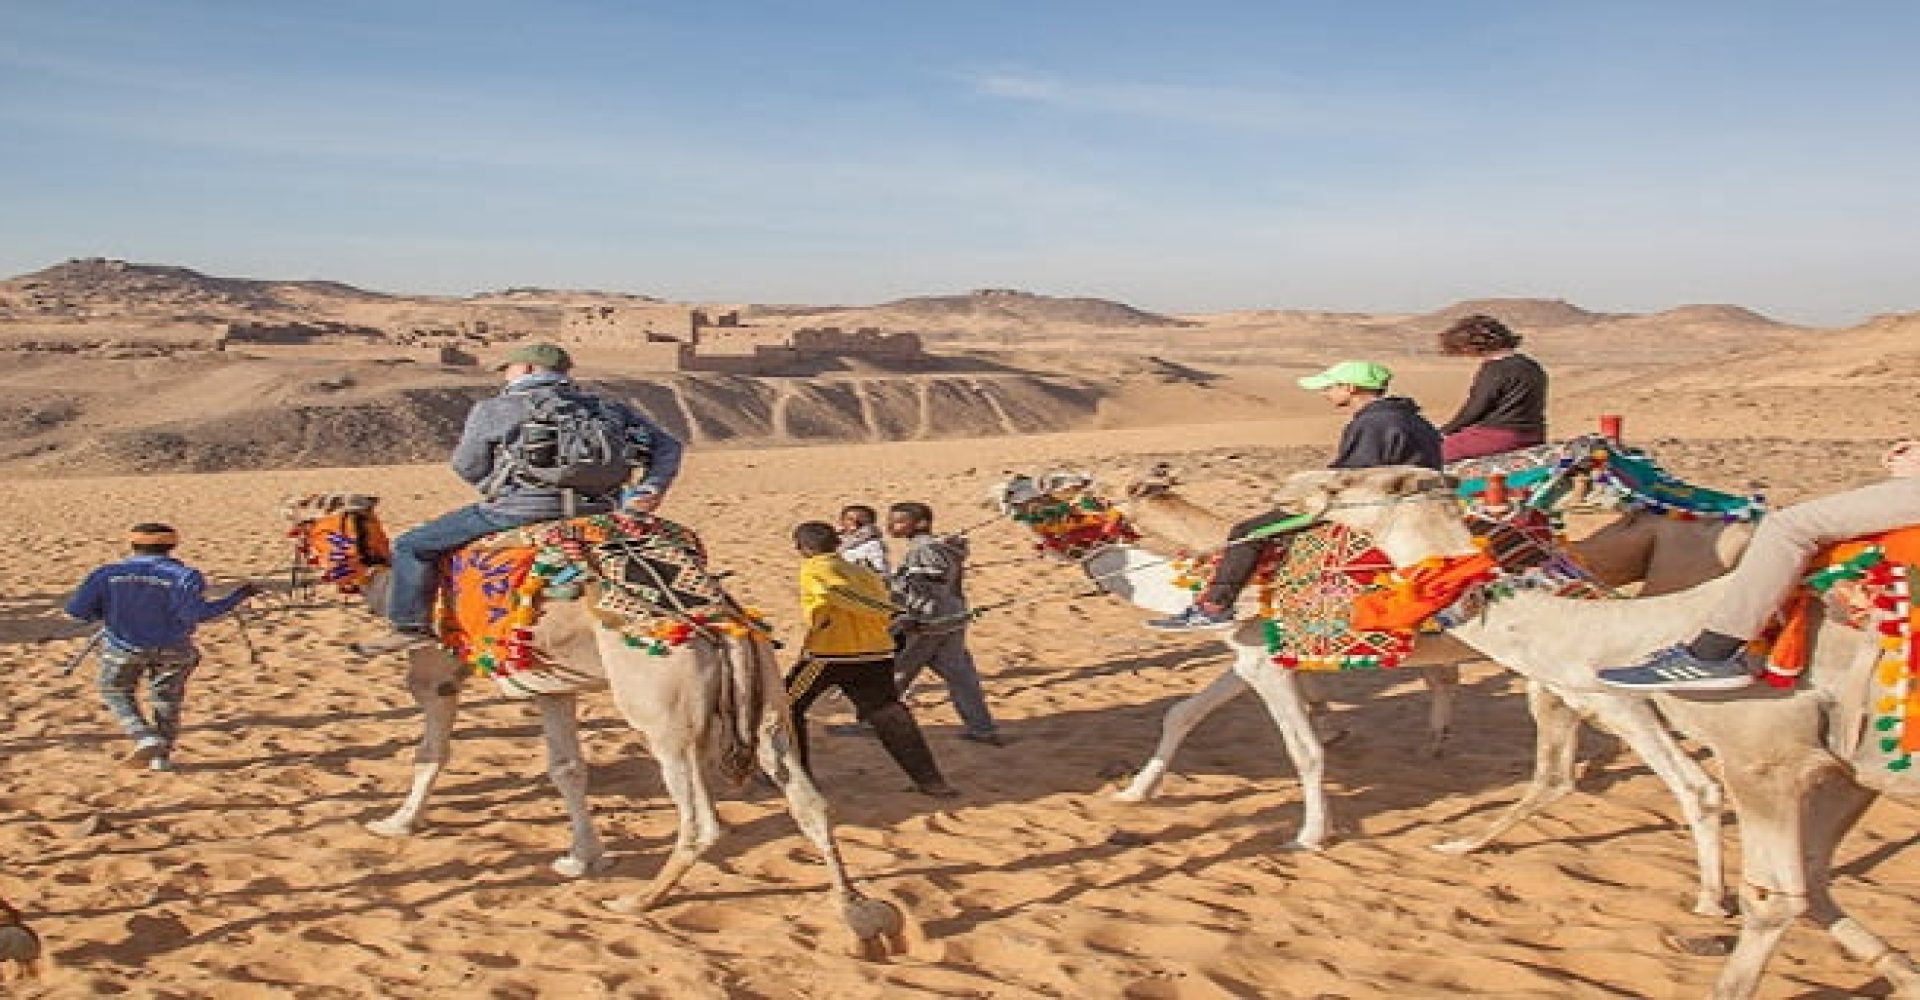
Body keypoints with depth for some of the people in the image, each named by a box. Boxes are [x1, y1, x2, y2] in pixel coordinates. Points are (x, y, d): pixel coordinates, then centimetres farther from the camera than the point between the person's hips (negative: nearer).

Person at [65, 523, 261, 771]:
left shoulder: (108, 573, -6)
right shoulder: (182, 575, -15)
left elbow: (76, 608, -7)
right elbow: (196, 613, -27)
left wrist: (106, 613, 13)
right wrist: (239, 595, -20)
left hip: (122, 647, 1)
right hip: (171, 649, 0)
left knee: (116, 691, 23)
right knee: (167, 700, 18)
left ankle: (145, 737, 4)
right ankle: (162, 756, 20)